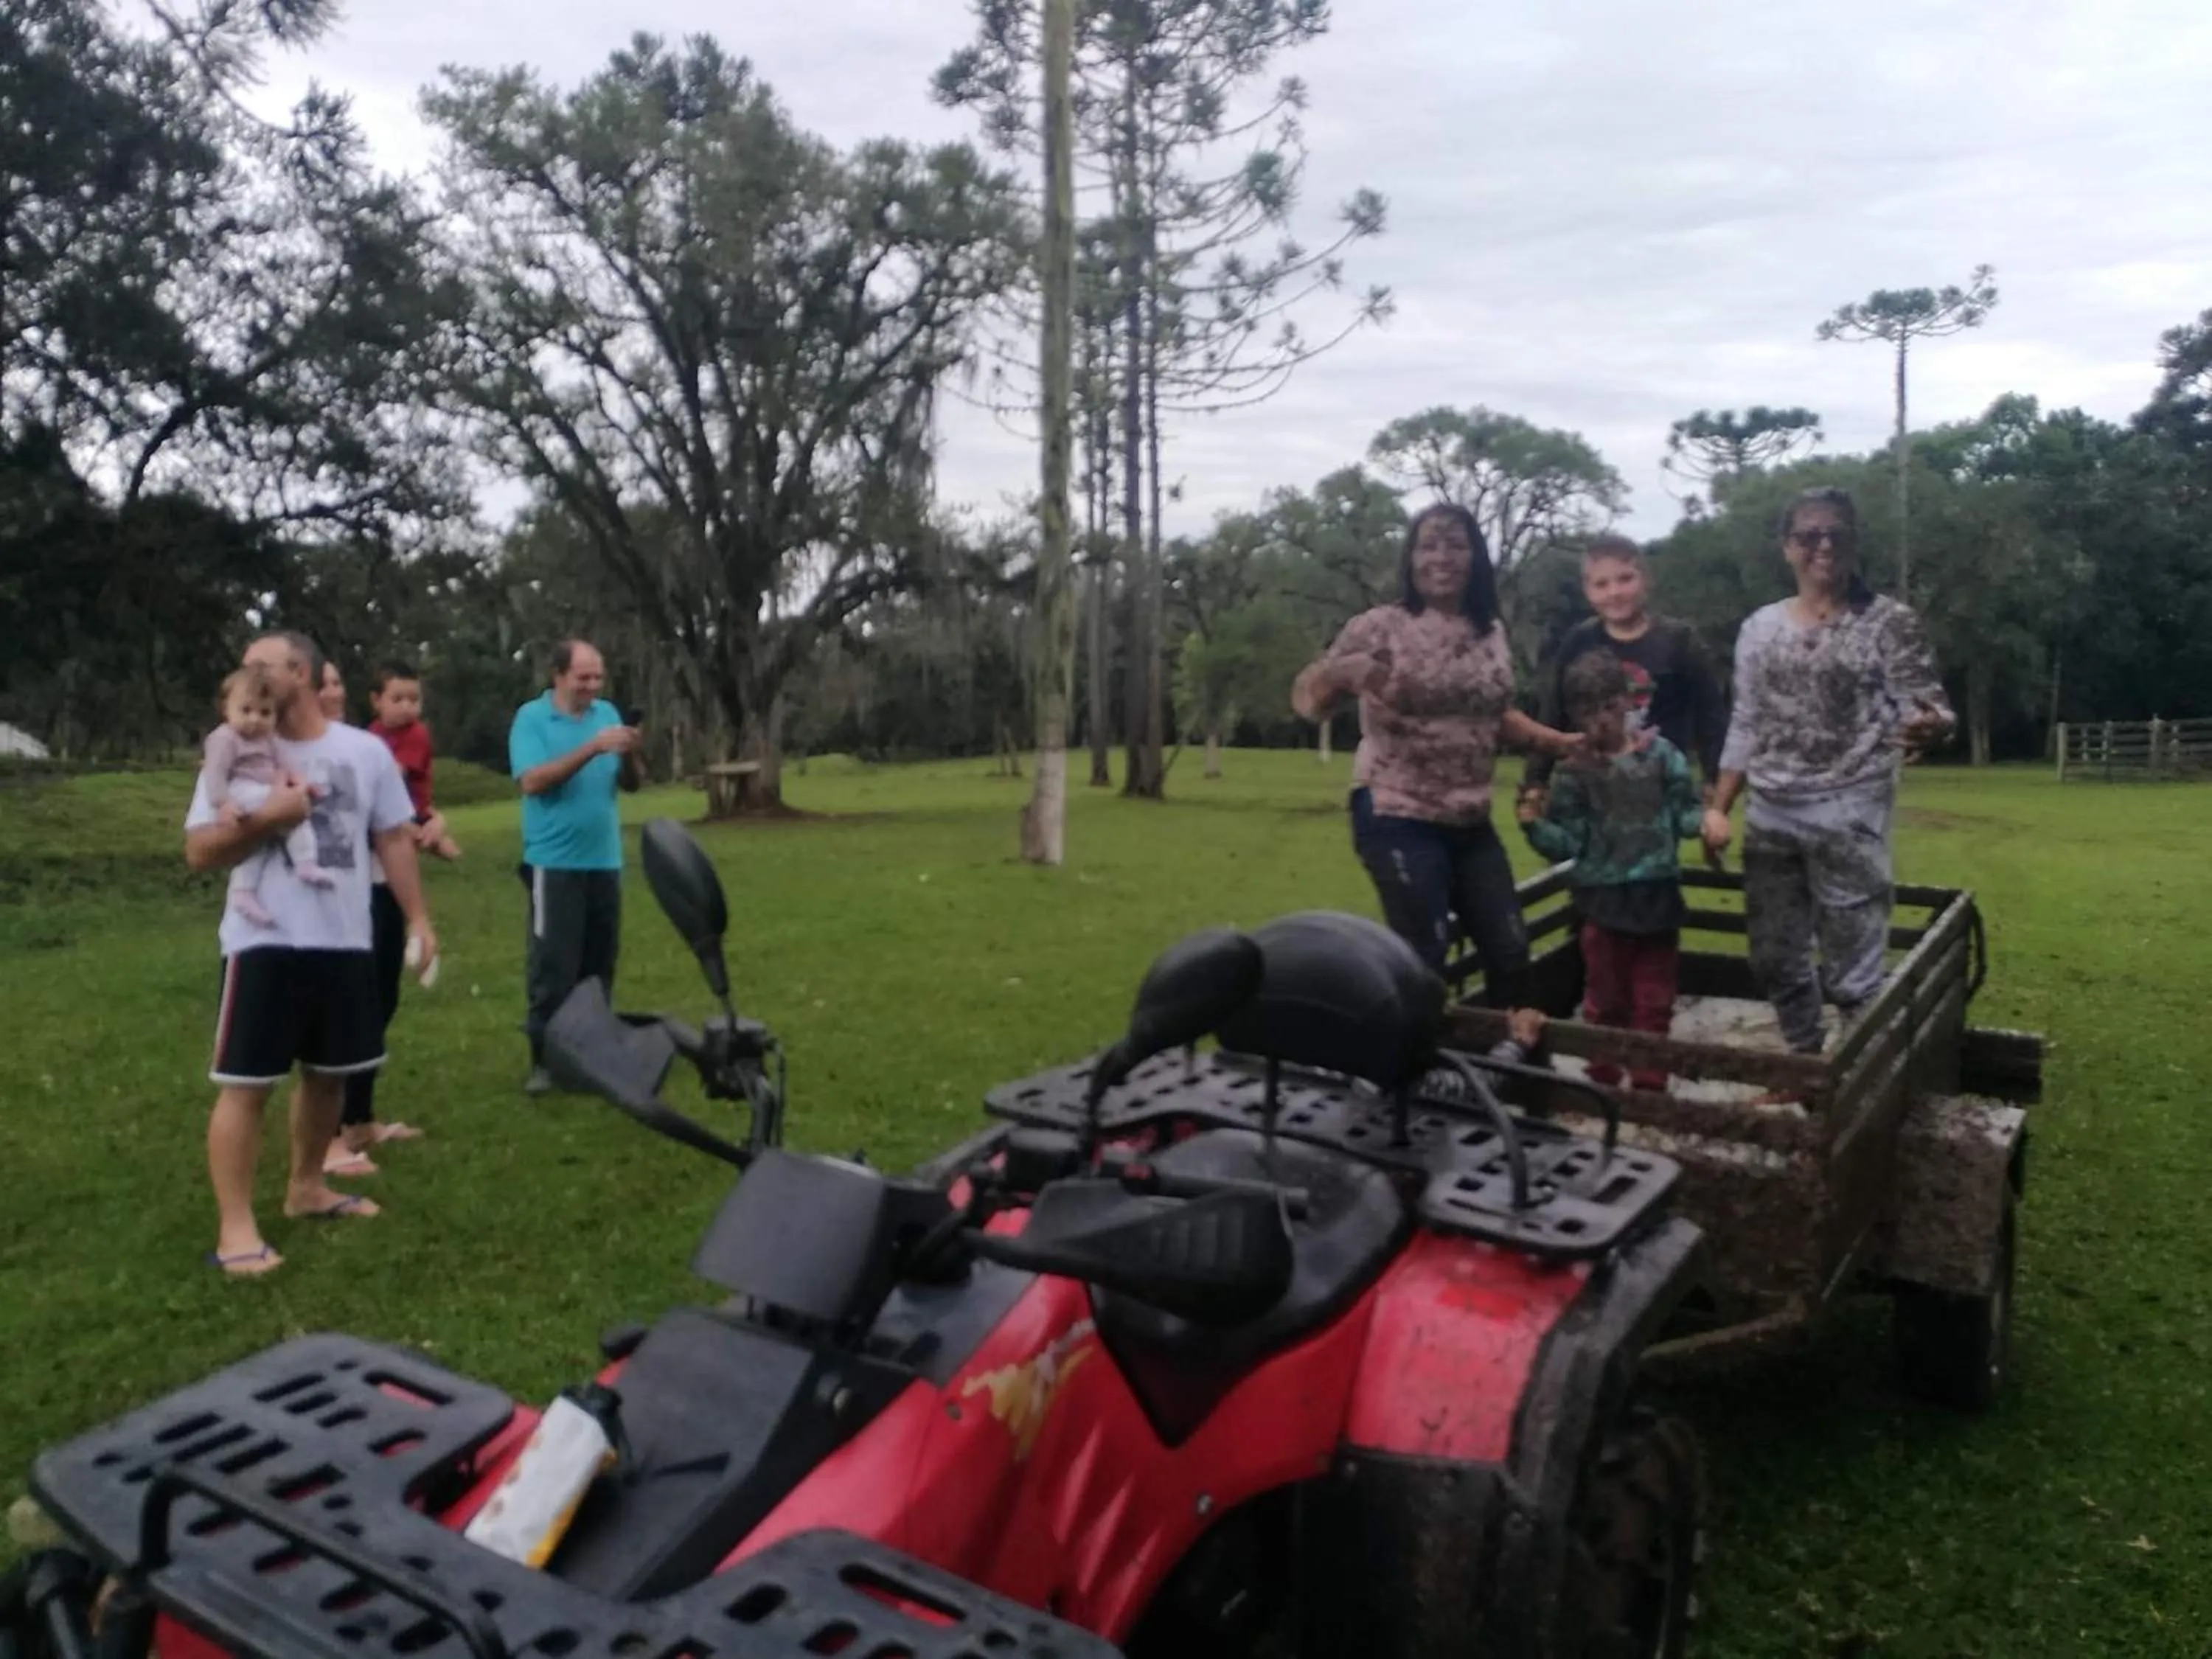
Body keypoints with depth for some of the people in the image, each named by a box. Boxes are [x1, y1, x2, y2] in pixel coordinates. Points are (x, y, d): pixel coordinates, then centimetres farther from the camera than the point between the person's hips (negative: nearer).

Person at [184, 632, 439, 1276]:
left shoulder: (365, 751, 3)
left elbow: (394, 838, 8)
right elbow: (199, 852, -5)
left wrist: (418, 919, 3)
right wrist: (267, 817, -20)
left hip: (345, 942, 3)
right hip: (264, 943, -3)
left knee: (328, 1073, 15)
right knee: (245, 1083, -3)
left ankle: (306, 1189, 33)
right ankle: (235, 1228, 4)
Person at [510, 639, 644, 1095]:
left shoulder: (607, 713, 9)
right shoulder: (531, 718, -4)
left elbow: (632, 784, 9)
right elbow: (532, 782, -17)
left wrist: (629, 755, -13)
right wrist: (592, 748, -22)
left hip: (605, 861, 5)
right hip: (555, 863, -5)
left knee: (600, 964, 10)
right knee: (554, 967, -3)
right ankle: (544, 1060, 4)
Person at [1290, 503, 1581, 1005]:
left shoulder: (1491, 633, 8)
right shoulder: (1382, 626, -9)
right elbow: (1305, 700, -11)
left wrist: (1561, 742, 9)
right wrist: (1334, 673, -32)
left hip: (1472, 824, 7)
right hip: (1399, 821, -6)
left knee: (1510, 951, 13)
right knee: (1423, 962, -10)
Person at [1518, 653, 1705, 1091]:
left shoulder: (1661, 754, -2)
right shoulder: (1576, 773, -4)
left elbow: (1684, 812, -1)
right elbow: (1569, 843, -7)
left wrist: (1705, 821, -21)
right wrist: (1535, 825, -23)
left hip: (1657, 895, 1)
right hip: (1605, 900, -1)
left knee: (1654, 999, 11)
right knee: (1605, 999, 12)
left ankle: (1649, 1084, 24)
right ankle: (1602, 1081, 26)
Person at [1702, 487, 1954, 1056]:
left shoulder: (1890, 622, -4)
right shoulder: (1760, 627, 9)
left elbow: (1930, 710, -8)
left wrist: (1927, 727, -33)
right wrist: (1718, 807, 9)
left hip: (1849, 814, -5)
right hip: (1770, 815, 5)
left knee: (1852, 971, -4)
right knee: (1777, 960, 13)